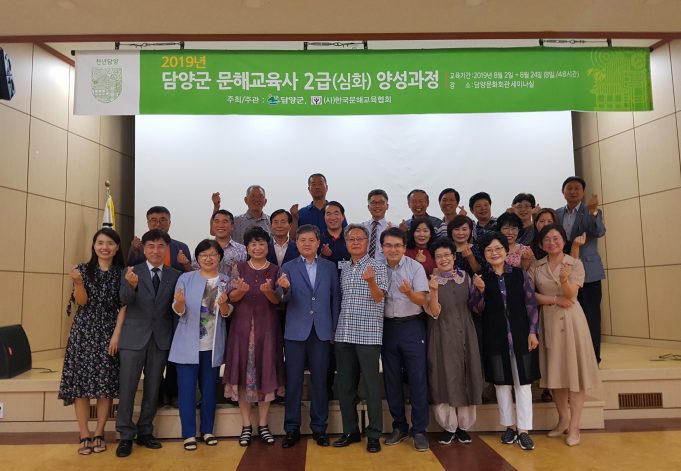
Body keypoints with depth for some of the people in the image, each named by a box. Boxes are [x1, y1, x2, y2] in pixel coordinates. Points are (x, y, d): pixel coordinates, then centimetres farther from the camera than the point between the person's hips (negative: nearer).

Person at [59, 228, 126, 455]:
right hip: (84, 331, 0)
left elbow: (123, 307, 0)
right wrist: (78, 282, -23)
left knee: (106, 383, 1)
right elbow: (82, 302, -5)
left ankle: (99, 434, 12)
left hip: (109, 333, 0)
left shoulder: (121, 273, 3)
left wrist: (116, 334, -8)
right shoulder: (84, 269, 3)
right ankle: (84, 435, 7)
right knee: (81, 382, -1)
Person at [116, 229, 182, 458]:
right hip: (134, 337, -2)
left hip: (161, 339, 2)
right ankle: (126, 436, 17)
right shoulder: (131, 272, -2)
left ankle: (145, 432, 26)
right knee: (127, 388, 2)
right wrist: (131, 285, -36)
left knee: (152, 389, 12)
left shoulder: (175, 276, 3)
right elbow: (124, 300, -17)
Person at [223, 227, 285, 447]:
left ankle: (263, 425, 13)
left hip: (267, 326, 0)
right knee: (242, 373, 1)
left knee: (266, 373, 1)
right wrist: (241, 290, -23)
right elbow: (232, 297, -2)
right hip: (242, 325, 0)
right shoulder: (239, 268, 5)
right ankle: (246, 426, 12)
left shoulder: (275, 270, 5)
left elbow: (277, 300, -3)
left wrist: (268, 291, -24)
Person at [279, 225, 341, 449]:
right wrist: (285, 289, -29)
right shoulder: (288, 268, 4)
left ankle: (319, 428, 20)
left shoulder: (330, 267, 8)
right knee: (293, 381, 6)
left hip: (322, 332, 1)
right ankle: (292, 429, 18)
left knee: (320, 381, 7)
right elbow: (285, 299, -7)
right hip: (296, 332, -1)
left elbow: (335, 298, 8)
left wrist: (335, 328, 3)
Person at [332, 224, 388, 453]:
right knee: (345, 385, 10)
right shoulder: (344, 270, 13)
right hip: (343, 335, 6)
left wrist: (371, 281, -34)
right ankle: (351, 431, 23)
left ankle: (374, 435, 12)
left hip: (368, 335, -5)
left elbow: (378, 298, -15)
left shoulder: (378, 267, -3)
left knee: (372, 385, 1)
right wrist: (336, 328, 14)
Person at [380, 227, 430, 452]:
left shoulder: (416, 267, -7)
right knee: (391, 379, 10)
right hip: (388, 327, 3)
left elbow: (422, 300, -10)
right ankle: (399, 426, 25)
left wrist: (409, 293, -31)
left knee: (417, 378, -1)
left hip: (412, 326, -3)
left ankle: (419, 430, 11)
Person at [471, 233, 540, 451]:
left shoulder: (520, 274, -1)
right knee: (501, 382, 9)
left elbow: (531, 304, 1)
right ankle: (509, 426, 23)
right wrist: (481, 291, -17)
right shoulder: (482, 278, 1)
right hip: (495, 337, 1)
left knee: (523, 381, 2)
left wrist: (532, 332, -4)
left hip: (520, 335, -1)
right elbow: (477, 310, 0)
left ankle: (524, 430, 10)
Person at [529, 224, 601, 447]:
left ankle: (574, 425, 8)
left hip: (571, 319, -2)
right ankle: (563, 419, 24)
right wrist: (555, 299, -12)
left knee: (574, 369, -1)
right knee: (554, 370, 9)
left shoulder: (575, 264, -2)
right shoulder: (536, 266, 5)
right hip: (548, 320, 2)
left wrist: (564, 279, -33)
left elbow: (570, 295, -13)